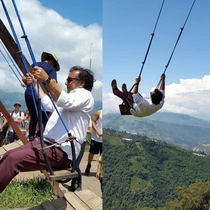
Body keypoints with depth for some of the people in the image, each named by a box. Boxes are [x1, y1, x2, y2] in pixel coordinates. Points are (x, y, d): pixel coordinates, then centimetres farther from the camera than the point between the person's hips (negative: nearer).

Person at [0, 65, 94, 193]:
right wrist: (36, 84, 26)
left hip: (62, 150, -10)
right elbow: (49, 105, 31)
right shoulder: (70, 96, 27)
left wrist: (47, 79, -32)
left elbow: (65, 102, -25)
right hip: (47, 142, 10)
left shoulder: (85, 95, -5)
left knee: (14, 159, -24)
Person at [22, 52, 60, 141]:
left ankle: (31, 138, 16)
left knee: (33, 118, 15)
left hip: (29, 94, 6)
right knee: (44, 119, 1)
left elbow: (24, 78, 13)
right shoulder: (52, 69, 1)